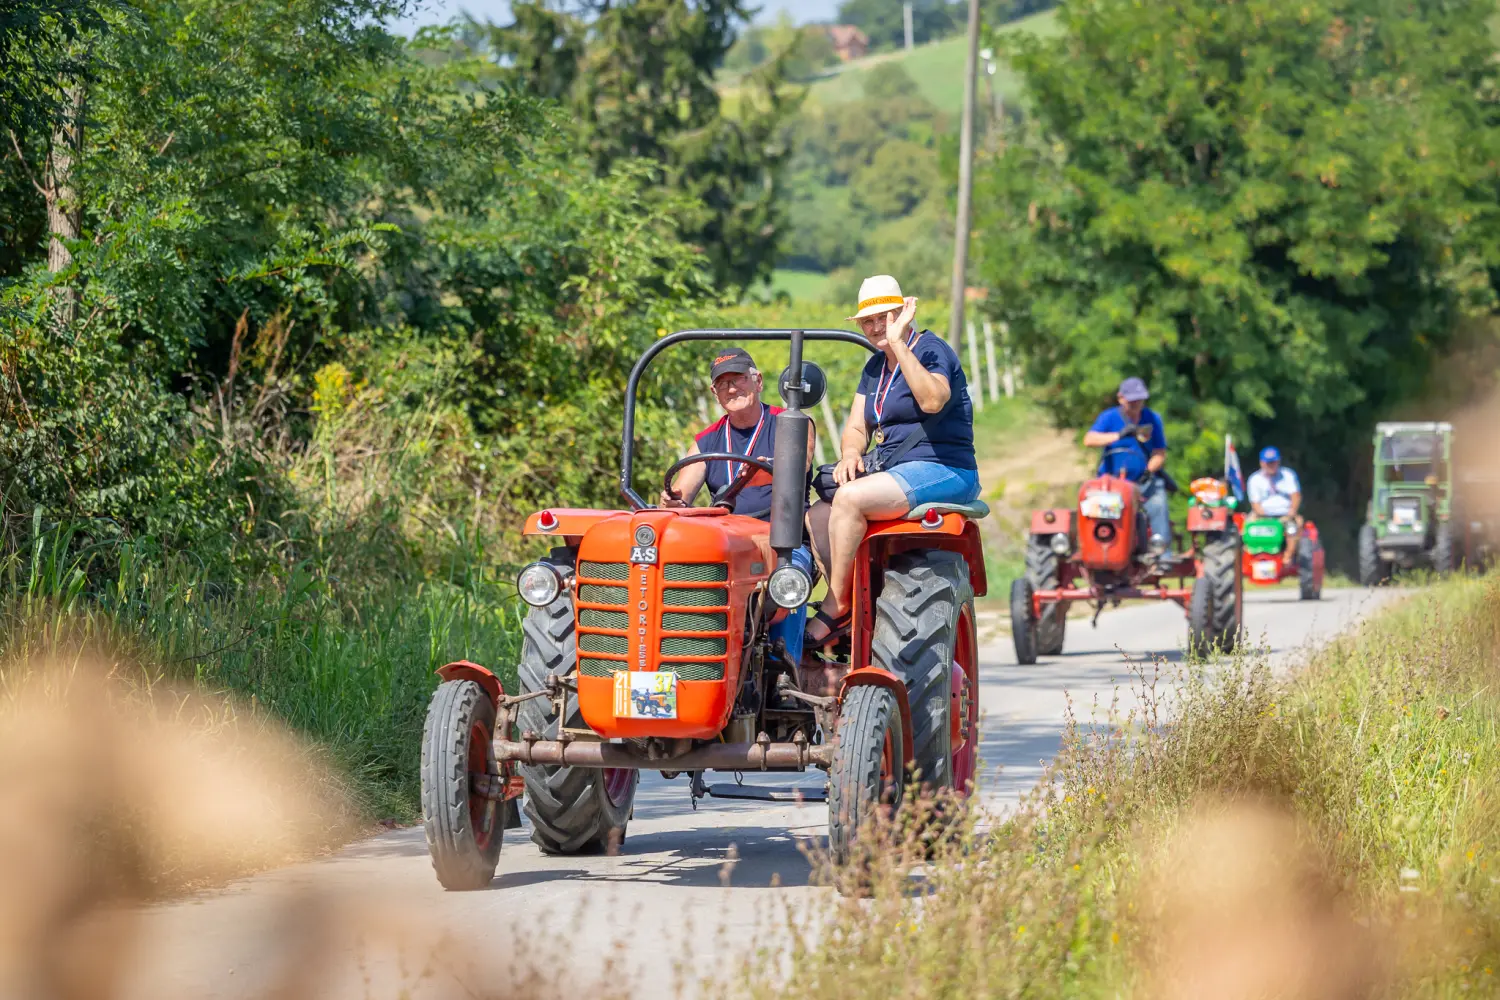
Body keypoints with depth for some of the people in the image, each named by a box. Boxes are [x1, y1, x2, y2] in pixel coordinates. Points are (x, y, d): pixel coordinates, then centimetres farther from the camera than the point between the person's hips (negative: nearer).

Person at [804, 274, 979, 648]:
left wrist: (899, 343, -30)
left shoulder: (931, 350, -9)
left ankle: (837, 607, -22)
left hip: (943, 471, -9)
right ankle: (852, 607, -10)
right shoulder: (875, 368, 18)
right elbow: (856, 428, 18)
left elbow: (932, 401, -29)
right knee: (815, 517, -8)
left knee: (850, 498, -31)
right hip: (893, 471, 9)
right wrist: (851, 455, -6)